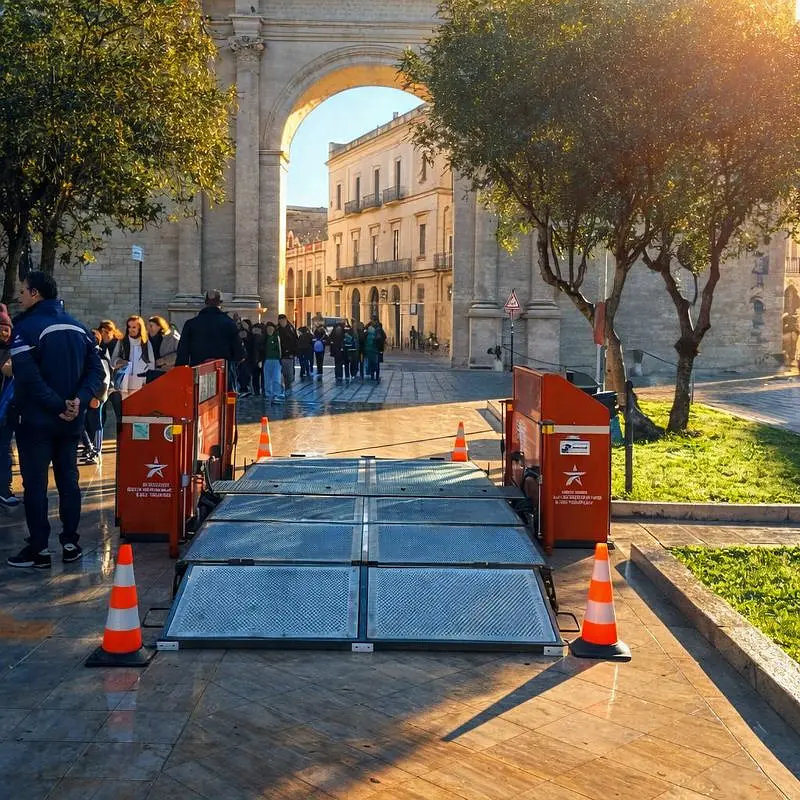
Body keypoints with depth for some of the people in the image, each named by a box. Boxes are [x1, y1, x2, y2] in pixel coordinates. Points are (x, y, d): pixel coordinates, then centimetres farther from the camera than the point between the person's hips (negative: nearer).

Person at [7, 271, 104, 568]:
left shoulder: (26, 328, -13)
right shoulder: (79, 328, 7)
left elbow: (28, 377, -23)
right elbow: (96, 370, 2)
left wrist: (57, 405, -18)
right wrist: (79, 400, -9)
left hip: (36, 419, -6)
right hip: (71, 420, 6)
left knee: (35, 483, 1)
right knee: (68, 479, 13)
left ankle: (38, 549, 4)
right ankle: (70, 542, 16)